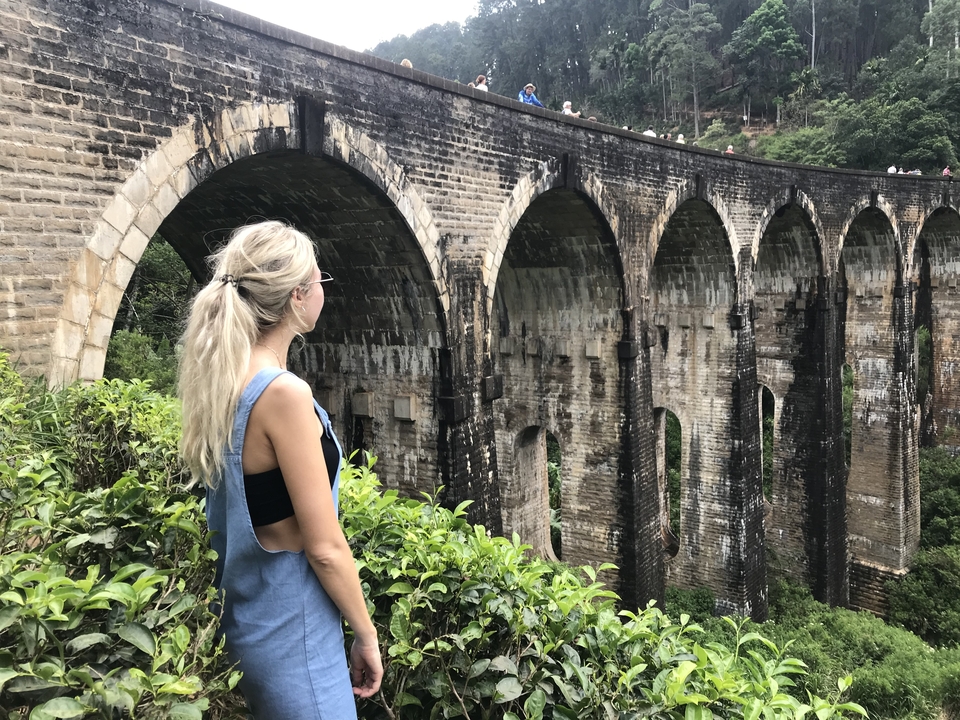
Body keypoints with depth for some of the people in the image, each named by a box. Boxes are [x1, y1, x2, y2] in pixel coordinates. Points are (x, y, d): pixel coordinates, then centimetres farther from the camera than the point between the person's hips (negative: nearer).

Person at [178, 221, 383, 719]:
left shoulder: (223, 383, 3)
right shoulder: (284, 393, -23)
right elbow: (324, 547, -20)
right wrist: (366, 635, -9)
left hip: (242, 617, 9)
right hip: (291, 633, -9)